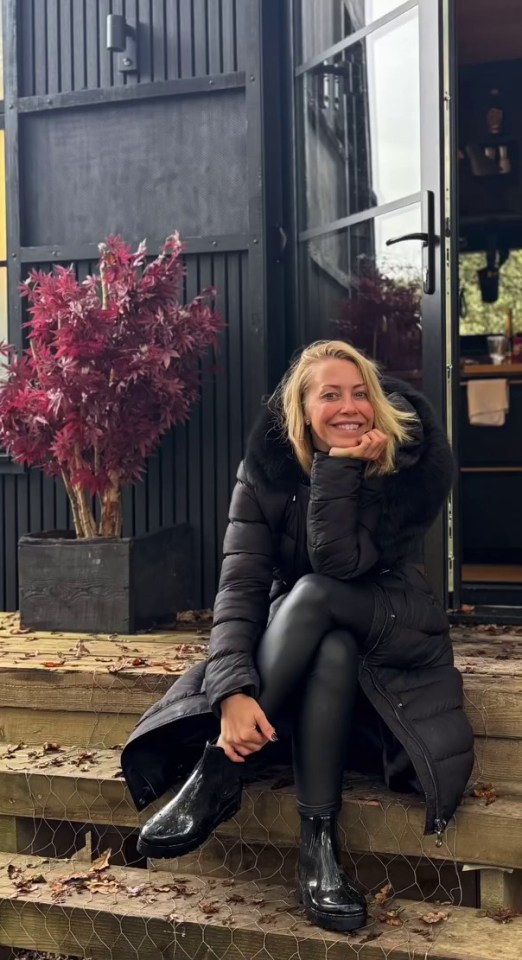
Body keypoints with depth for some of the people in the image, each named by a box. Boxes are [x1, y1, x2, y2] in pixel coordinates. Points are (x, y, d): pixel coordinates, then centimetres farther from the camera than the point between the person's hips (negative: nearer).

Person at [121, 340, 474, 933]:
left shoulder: (413, 462, -17)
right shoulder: (268, 466, -14)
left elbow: (343, 564, -26)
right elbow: (240, 584, -24)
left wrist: (340, 468, -34)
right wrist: (232, 690, -38)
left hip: (390, 630, -1)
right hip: (296, 634, 1)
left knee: (312, 593, -34)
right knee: (332, 653, -36)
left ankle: (217, 779, -31)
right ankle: (317, 844, -28)